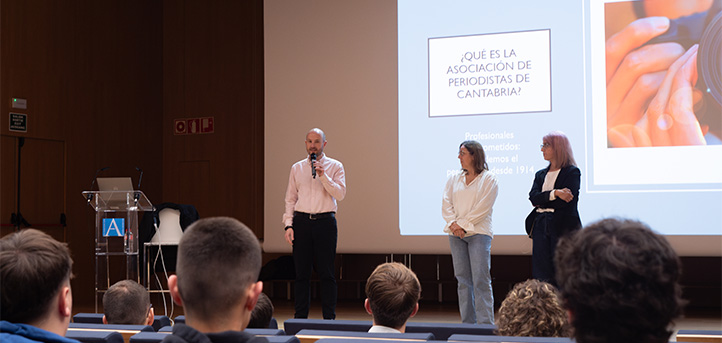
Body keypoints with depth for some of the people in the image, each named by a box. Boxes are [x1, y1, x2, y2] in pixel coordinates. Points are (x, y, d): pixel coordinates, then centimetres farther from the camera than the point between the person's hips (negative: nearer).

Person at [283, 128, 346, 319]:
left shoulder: (335, 166, 6)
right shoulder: (297, 168, 13)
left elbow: (340, 194, -6)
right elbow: (290, 199, 12)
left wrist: (323, 175, -15)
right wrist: (288, 225, 1)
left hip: (325, 221, -2)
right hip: (301, 221, 2)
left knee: (326, 273, -1)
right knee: (301, 272, 4)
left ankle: (329, 317, 6)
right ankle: (300, 316, 10)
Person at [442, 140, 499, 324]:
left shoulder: (489, 179, 0)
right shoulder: (454, 179, 15)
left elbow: (483, 208, -8)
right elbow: (446, 204, 7)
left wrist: (464, 225, -14)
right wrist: (453, 223, -10)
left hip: (478, 232, -5)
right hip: (456, 233, 5)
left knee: (481, 279, -9)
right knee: (463, 279, 5)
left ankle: (485, 323, -6)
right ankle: (467, 322, 10)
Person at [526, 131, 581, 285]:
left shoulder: (572, 172, 0)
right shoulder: (541, 174, 20)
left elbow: (564, 202, -11)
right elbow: (533, 197, 2)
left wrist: (542, 201, 0)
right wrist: (554, 193, -12)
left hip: (563, 227, -6)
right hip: (541, 227, 6)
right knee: (541, 275, 1)